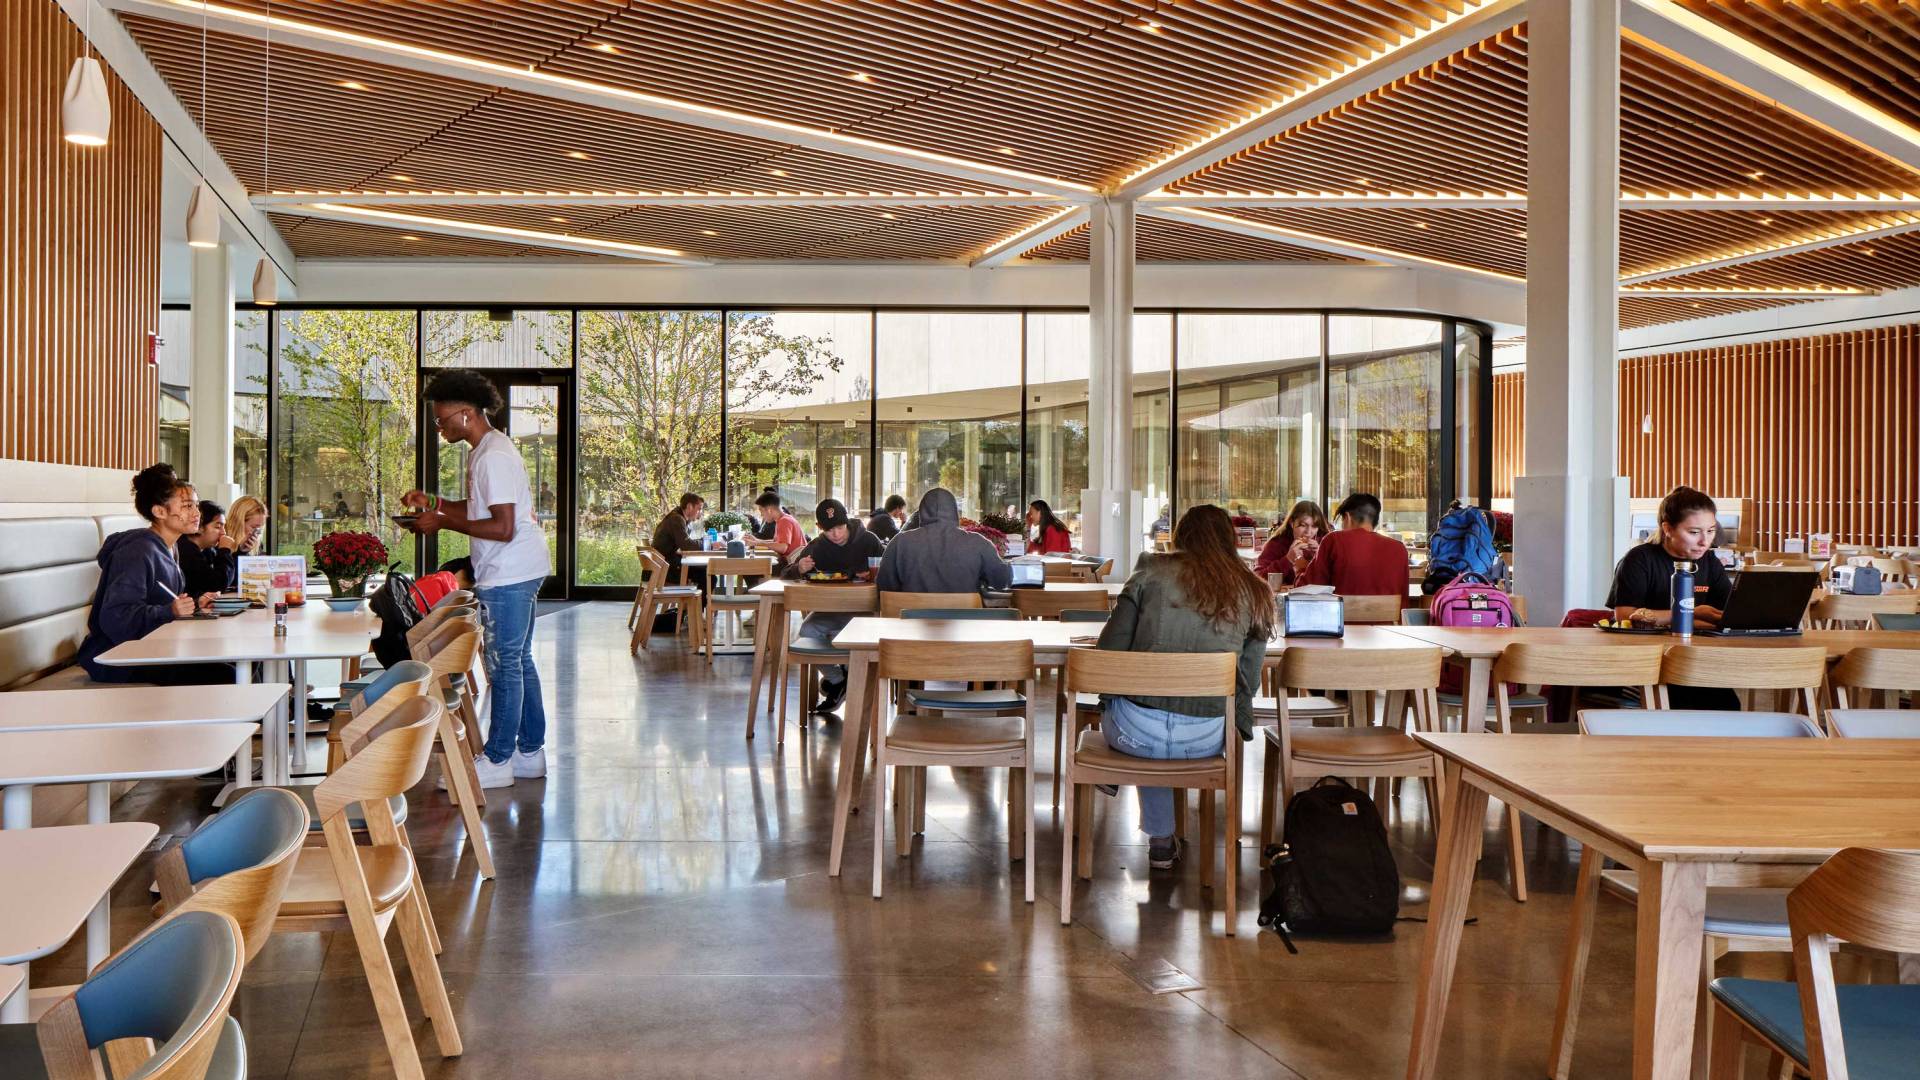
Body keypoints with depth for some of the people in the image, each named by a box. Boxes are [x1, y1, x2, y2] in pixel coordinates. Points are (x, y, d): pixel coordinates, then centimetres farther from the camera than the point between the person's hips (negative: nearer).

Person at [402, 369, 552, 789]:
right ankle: (530, 752, 22)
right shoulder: (488, 449, 15)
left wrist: (443, 523, -17)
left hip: (507, 574, -11)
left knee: (505, 665, -4)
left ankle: (497, 760, 3)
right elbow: (480, 508, 25)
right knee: (519, 661, 14)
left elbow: (502, 527, -23)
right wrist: (434, 503, 13)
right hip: (517, 572, 11)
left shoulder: (492, 458, -18)